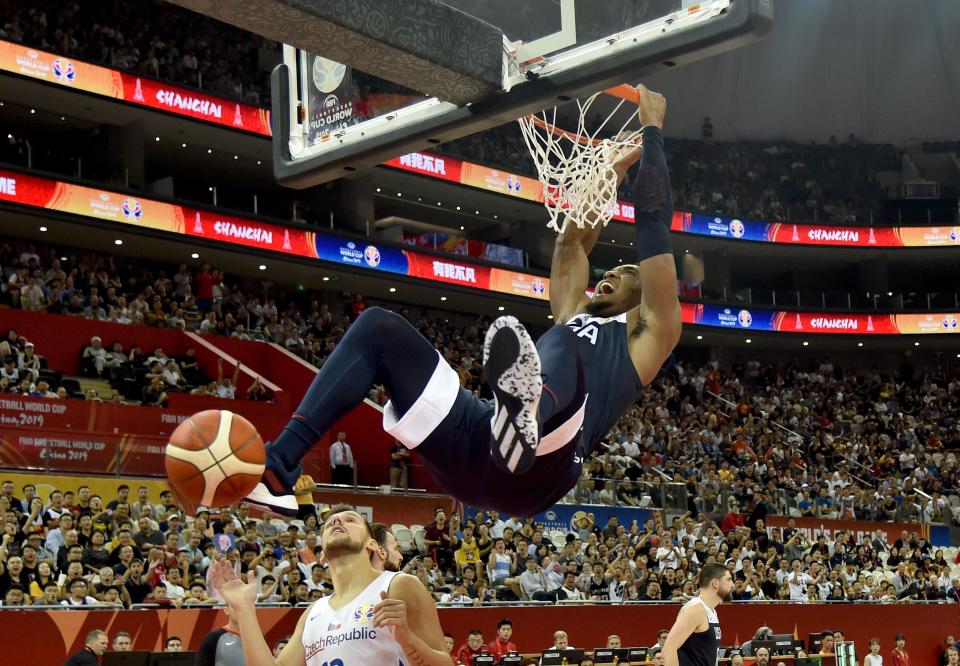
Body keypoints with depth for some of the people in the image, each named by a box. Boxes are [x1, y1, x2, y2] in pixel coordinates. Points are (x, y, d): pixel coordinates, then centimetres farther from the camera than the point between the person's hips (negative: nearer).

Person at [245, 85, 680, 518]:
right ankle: (278, 468, -19)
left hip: (538, 469, -7)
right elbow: (571, 242, 41)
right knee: (379, 329, -1)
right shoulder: (574, 318, 37)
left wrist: (652, 132, 23)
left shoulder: (647, 335, 20)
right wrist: (611, 172, 47)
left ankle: (528, 412, -72)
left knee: (561, 345, -32)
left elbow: (653, 221, 17)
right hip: (480, 442, 7)